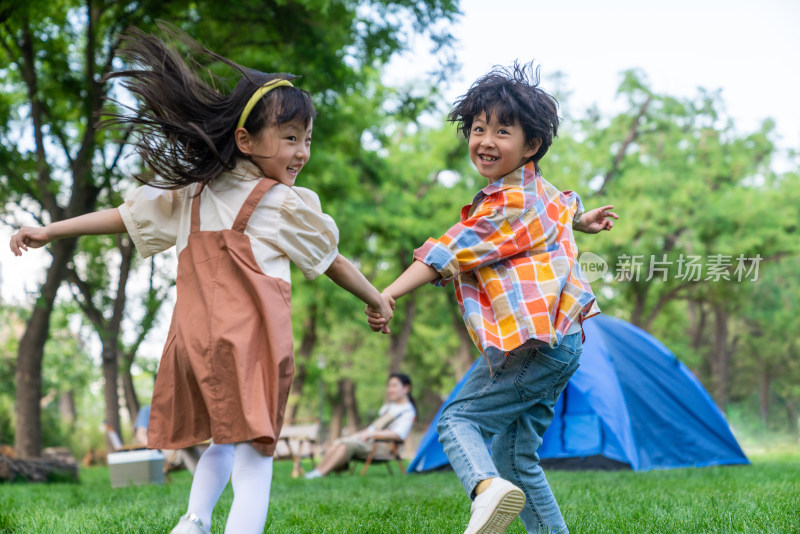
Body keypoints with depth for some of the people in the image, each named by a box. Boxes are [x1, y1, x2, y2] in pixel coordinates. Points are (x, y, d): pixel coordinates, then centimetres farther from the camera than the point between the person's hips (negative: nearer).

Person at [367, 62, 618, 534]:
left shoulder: (507, 204, -11)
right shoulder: (541, 189, 18)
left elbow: (448, 254, -17)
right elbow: (566, 206, 44)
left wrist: (388, 294, -20)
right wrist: (582, 221, 66)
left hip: (530, 344, -10)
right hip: (562, 343, 10)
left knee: (459, 419, -10)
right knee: (516, 455, 15)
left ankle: (488, 487, -37)